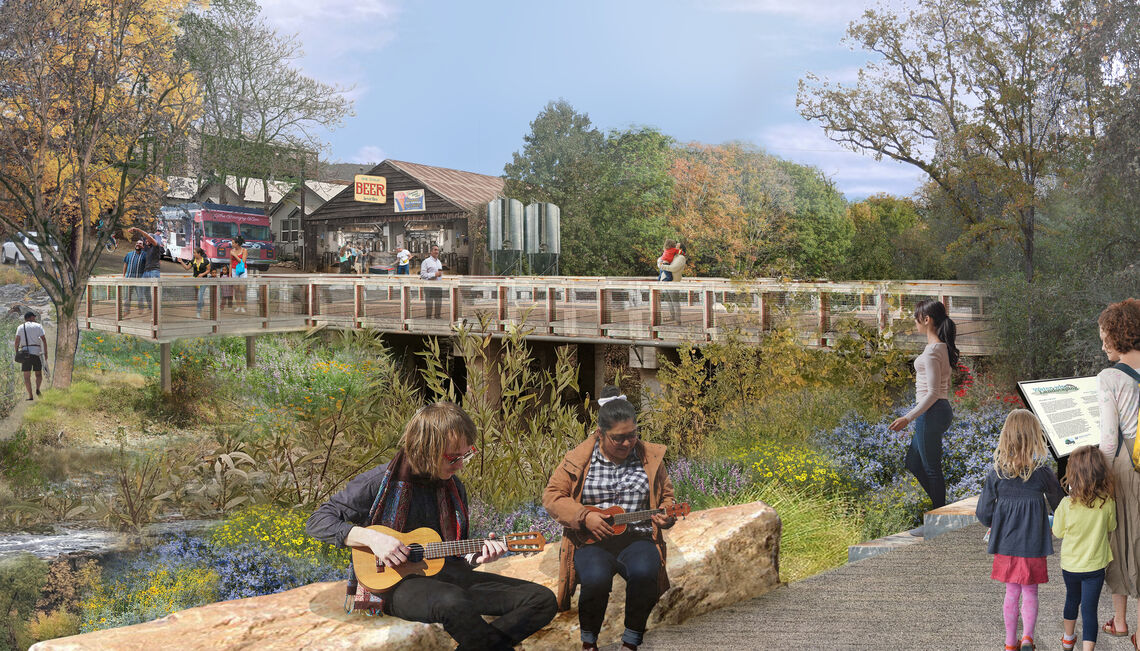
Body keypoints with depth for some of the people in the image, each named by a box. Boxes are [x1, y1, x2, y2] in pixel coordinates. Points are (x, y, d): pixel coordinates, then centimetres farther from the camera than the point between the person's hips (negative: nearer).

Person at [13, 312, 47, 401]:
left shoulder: (20, 327, 9)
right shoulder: (38, 326, 7)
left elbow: (17, 341, -3)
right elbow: (44, 339, -3)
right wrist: (46, 353, -2)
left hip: (25, 353, 0)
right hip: (37, 352, 0)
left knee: (26, 376, 4)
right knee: (39, 374, 11)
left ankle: (30, 395, -5)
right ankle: (37, 389, -15)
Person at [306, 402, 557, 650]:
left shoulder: (454, 488, 11)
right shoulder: (381, 482, -7)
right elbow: (317, 521, -7)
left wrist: (477, 556, -4)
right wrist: (371, 537, -21)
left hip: (446, 575, 6)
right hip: (395, 583, -6)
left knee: (543, 600, -12)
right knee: (452, 602, -43)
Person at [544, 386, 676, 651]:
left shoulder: (650, 457, 8)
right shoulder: (579, 458, 2)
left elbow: (666, 496, 19)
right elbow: (552, 496, 2)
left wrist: (665, 516, -4)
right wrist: (584, 517, -13)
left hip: (636, 537, 2)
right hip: (592, 539, -1)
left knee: (644, 573, -32)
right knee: (596, 579, -33)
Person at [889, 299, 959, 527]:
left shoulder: (932, 351, -19)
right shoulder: (942, 346, 11)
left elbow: (933, 392, -21)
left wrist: (909, 418, -22)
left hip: (931, 412, -10)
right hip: (941, 409, 10)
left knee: (932, 469, 1)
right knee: (913, 462, 19)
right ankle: (941, 509, 23)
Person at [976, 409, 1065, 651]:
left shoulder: (996, 473, -10)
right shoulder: (1042, 473, -12)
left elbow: (983, 513, -5)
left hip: (1006, 543, 2)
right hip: (1033, 544, -2)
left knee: (1011, 592, 14)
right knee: (1030, 591, 13)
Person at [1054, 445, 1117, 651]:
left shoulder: (1066, 505, -21)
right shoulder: (1108, 503, -18)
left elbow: (1058, 532, -6)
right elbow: (1111, 527, 1)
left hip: (1069, 565, 1)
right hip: (1095, 565, -1)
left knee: (1072, 599, 24)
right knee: (1089, 609, 4)